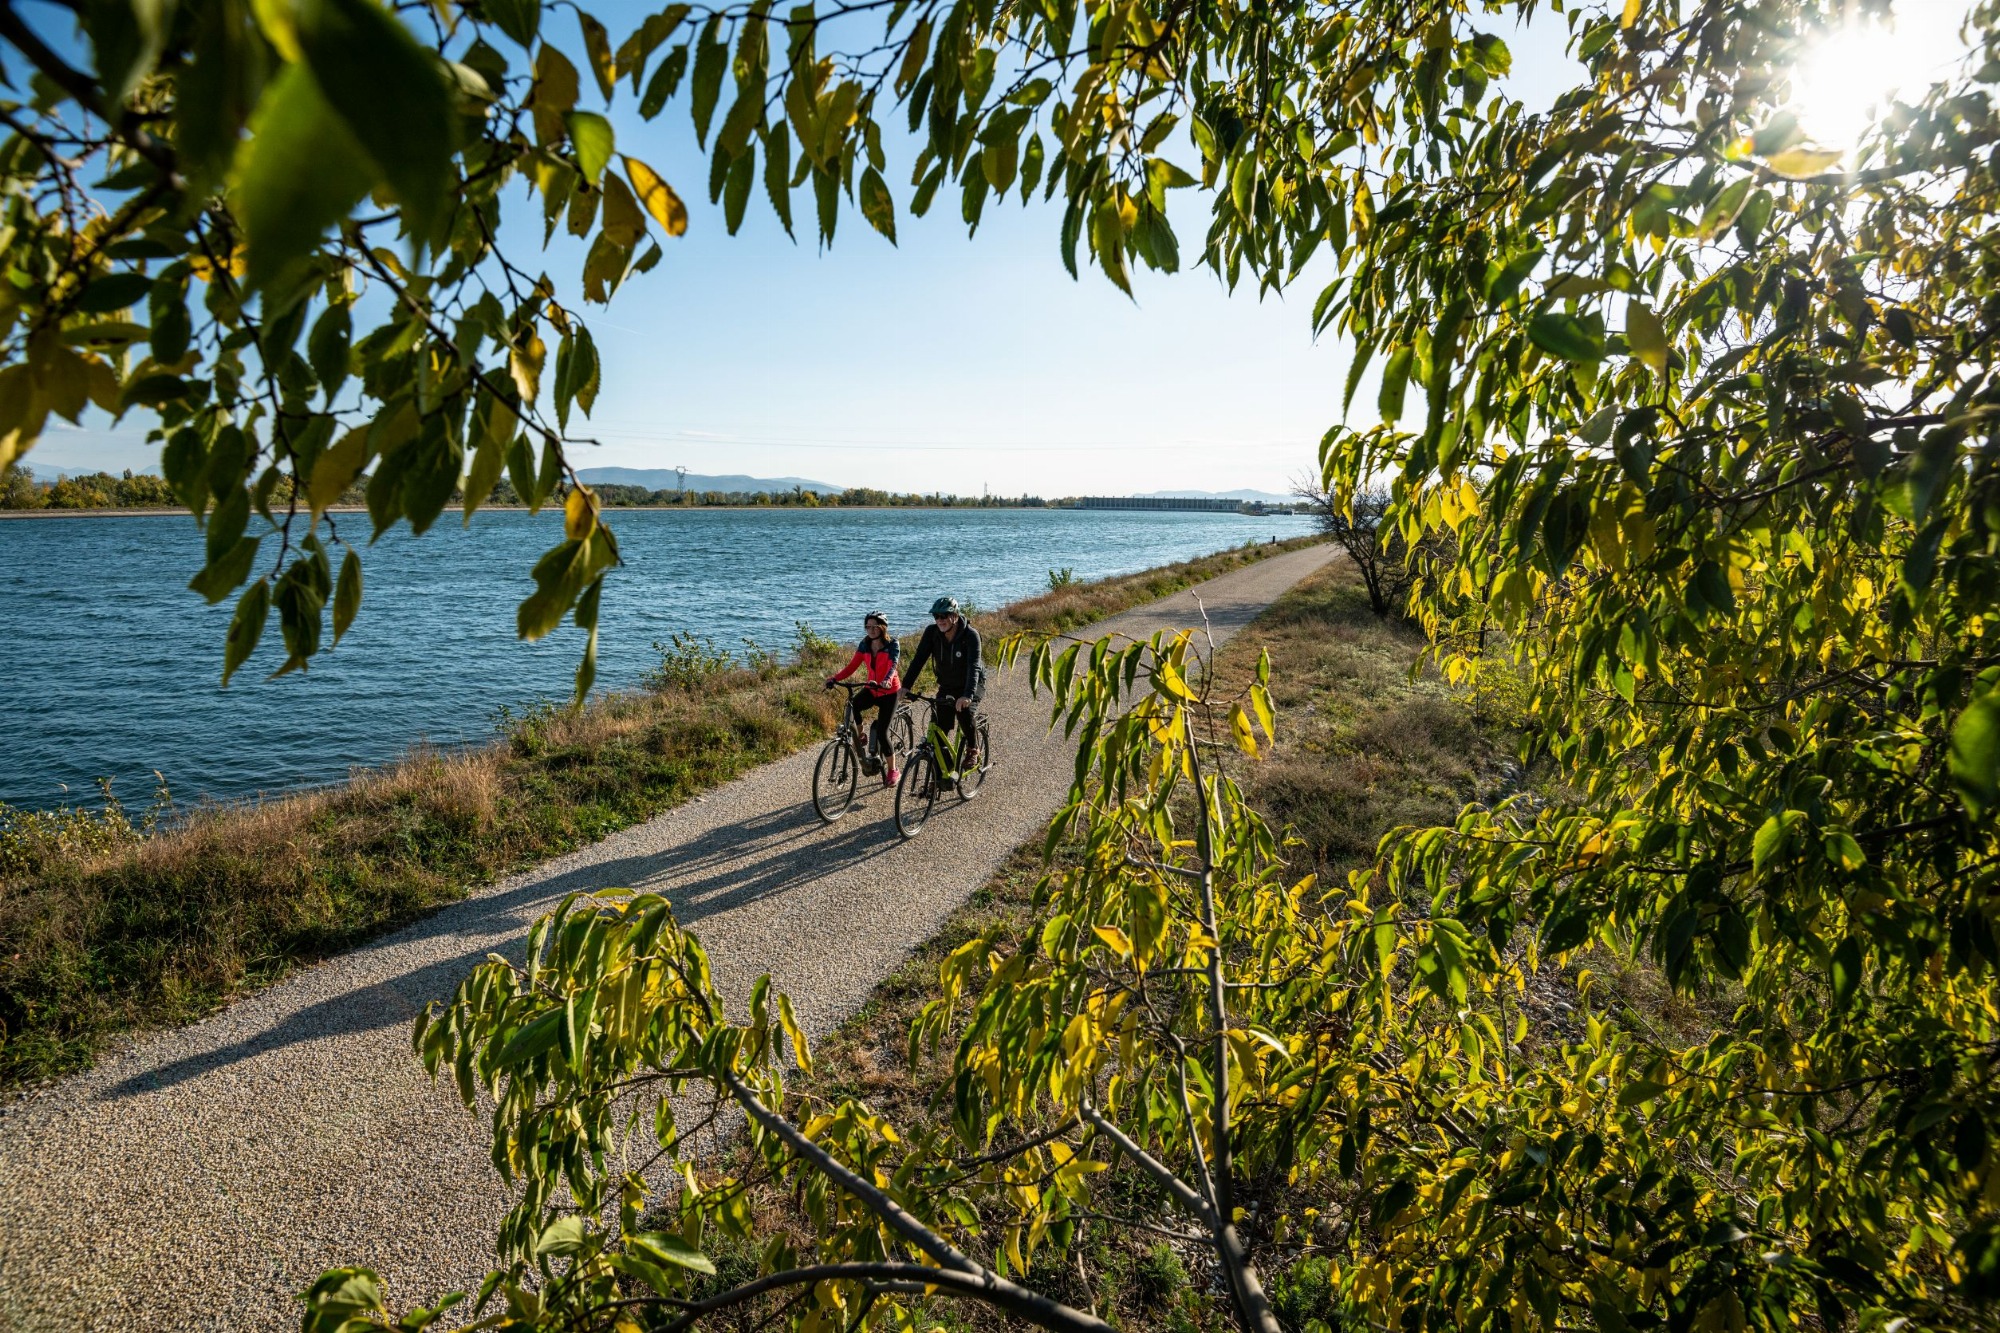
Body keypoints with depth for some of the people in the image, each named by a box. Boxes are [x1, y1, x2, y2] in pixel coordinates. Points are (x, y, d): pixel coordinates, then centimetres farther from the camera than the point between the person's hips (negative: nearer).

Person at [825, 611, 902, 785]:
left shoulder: (892, 645, -13)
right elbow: (852, 666, -6)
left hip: (889, 692, -4)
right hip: (871, 689, 4)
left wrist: (886, 681, -50)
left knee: (881, 732, -10)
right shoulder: (864, 645, 0)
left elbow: (892, 666, -30)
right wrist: (835, 678, -22)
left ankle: (892, 771, 7)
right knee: (852, 704, -29)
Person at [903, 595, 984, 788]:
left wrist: (967, 695, -51)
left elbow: (974, 666, -36)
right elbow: (919, 659, -18)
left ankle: (973, 750, -6)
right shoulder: (932, 632, -14)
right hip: (947, 686, 4)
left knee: (965, 710, -32)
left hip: (972, 684, -4)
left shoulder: (970, 635, -25)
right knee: (938, 729, -6)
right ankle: (943, 775, 5)